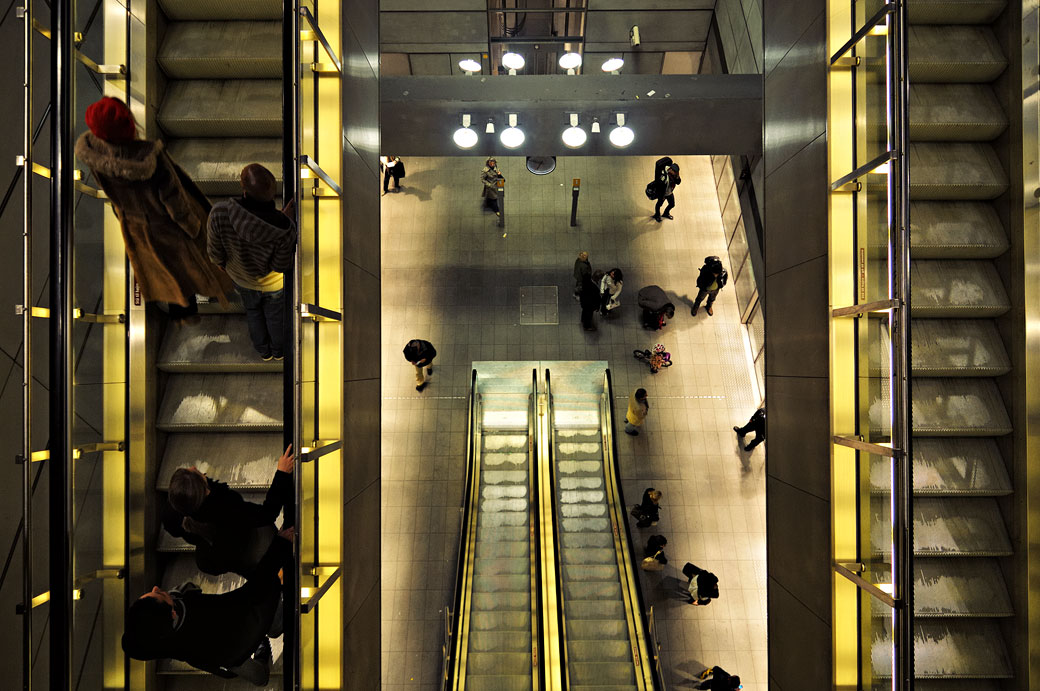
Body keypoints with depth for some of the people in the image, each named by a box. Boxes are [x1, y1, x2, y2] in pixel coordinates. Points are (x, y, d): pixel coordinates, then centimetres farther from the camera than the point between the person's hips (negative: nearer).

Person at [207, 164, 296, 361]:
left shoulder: (220, 213, -37)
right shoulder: (285, 228, -40)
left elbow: (215, 253, -19)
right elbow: (280, 266, -22)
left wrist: (222, 264, 7)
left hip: (241, 278, 2)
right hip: (272, 283, -2)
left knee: (253, 313, 33)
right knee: (275, 316, 30)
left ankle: (264, 351, 58)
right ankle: (279, 351, 58)